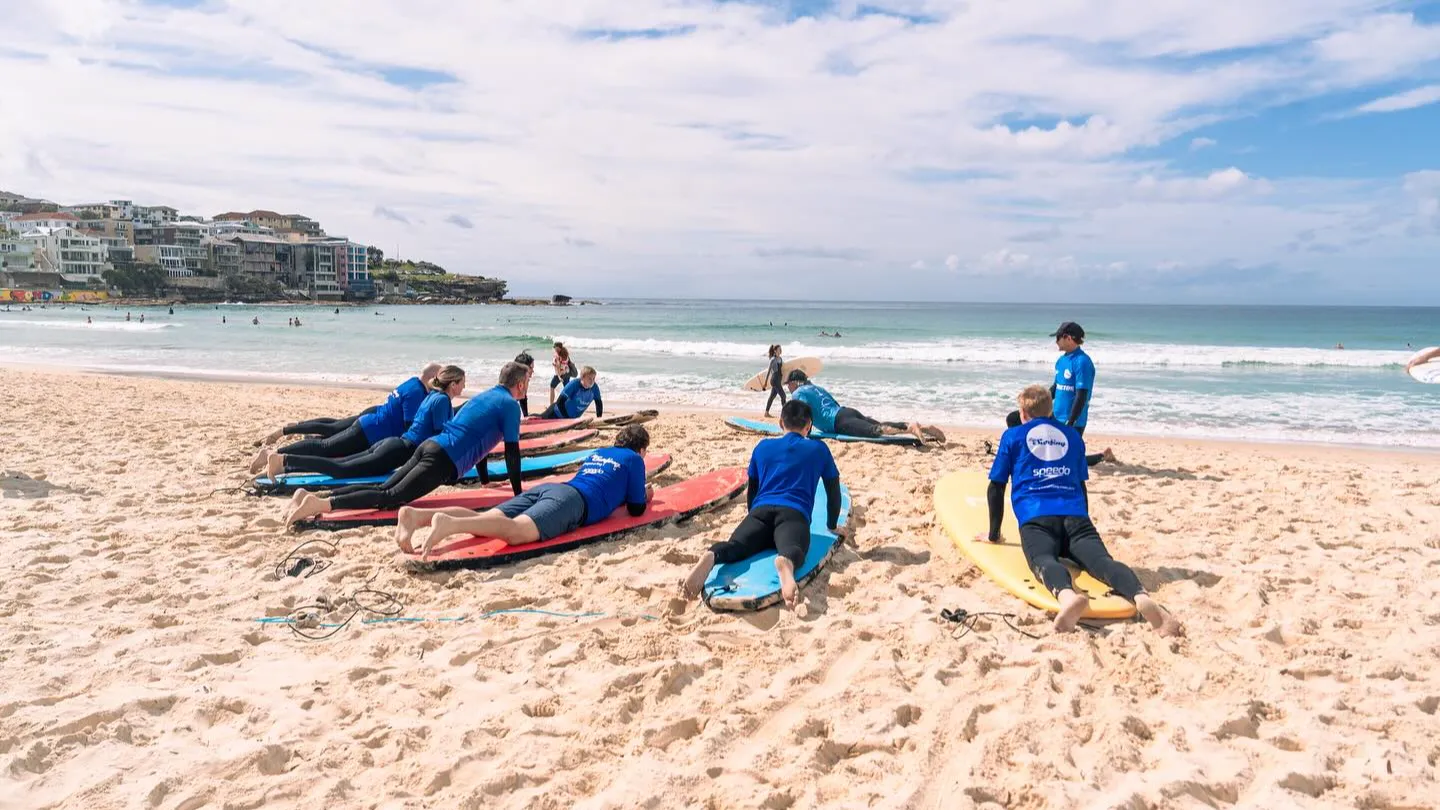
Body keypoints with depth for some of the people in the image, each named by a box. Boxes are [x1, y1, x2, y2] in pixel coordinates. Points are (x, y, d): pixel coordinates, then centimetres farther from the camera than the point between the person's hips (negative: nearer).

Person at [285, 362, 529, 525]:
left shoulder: (483, 397, 27)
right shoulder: (510, 404, 0)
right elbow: (512, 452, -2)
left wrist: (486, 480, 43)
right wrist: (517, 493, 5)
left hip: (428, 446, 9)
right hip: (444, 461, -9)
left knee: (382, 489, 3)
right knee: (391, 497, -18)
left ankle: (312, 497, -10)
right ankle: (322, 504, -34)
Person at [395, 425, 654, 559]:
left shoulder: (597, 453, 39)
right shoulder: (634, 459, 19)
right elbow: (636, 509, 19)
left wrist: (626, 491, 61)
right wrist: (644, 494, 40)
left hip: (546, 488, 7)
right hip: (574, 501, -7)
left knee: (480, 521, -13)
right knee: (516, 531, -34)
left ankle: (416, 515, -37)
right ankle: (449, 523, -59)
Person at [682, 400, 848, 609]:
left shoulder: (763, 446, 29)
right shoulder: (819, 449, 23)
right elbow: (833, 492, 27)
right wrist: (832, 526, 41)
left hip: (761, 510, 3)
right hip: (793, 514, -3)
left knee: (736, 545, -22)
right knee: (792, 551, -32)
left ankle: (710, 556, -58)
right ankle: (784, 563, -70)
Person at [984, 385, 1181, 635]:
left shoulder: (1013, 436, 21)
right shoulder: (1072, 435, 30)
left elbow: (996, 488, 19)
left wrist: (994, 534, 27)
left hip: (1035, 517, -3)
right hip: (1075, 516, 3)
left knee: (1043, 560, -29)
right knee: (1101, 559, -20)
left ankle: (1067, 595, -65)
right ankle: (1141, 597, -53)